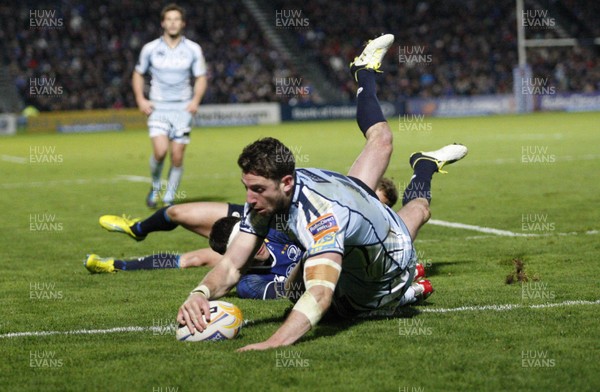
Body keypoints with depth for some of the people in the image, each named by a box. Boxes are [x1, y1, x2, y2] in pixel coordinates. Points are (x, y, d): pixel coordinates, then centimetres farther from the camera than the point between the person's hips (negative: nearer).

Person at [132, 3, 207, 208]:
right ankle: (155, 187, 8)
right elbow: (138, 74, 14)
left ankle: (169, 199, 12)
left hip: (183, 108, 1)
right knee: (160, 150, -19)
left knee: (177, 156, -3)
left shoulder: (193, 49, 2)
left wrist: (196, 100, -8)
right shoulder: (150, 49, 2)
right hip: (158, 107, -1)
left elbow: (201, 77, 8)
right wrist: (140, 99, 0)